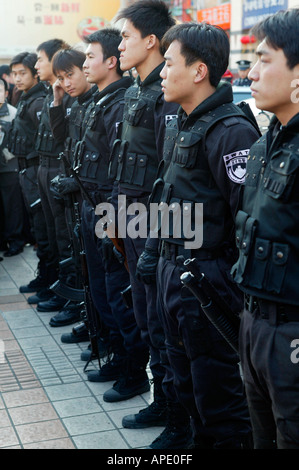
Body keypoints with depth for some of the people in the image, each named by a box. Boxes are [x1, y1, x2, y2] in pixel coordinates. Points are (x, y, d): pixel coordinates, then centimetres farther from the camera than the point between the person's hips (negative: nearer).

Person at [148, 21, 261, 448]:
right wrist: (164, 260, 15)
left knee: (216, 391, 3)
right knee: (187, 381, 21)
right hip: (172, 271, 9)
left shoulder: (230, 131, -19)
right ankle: (201, 441, 39)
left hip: (207, 280, -9)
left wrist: (244, 292, -18)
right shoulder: (180, 125, 11)